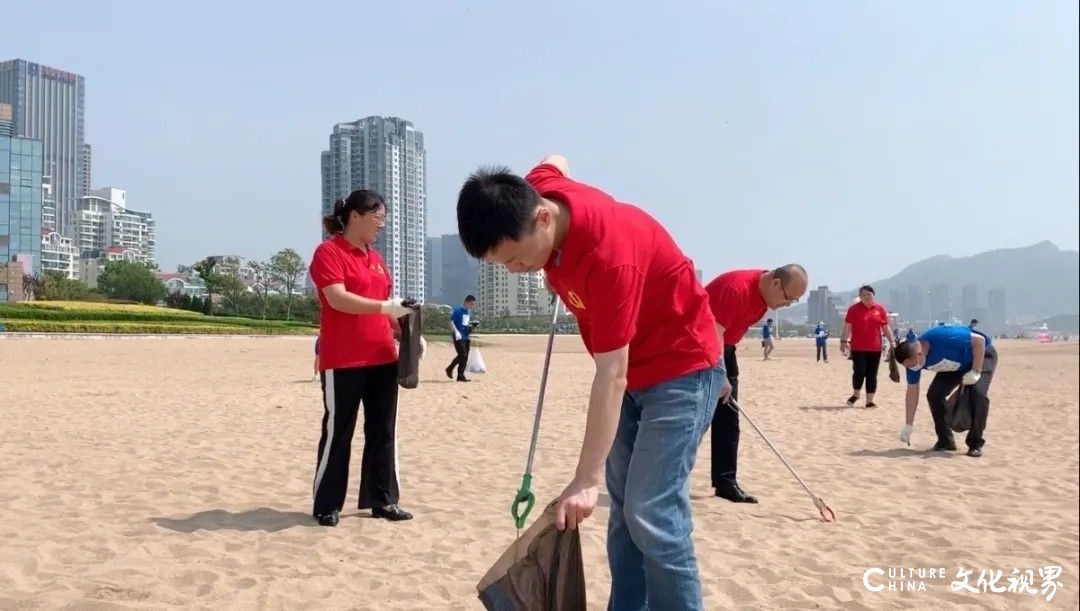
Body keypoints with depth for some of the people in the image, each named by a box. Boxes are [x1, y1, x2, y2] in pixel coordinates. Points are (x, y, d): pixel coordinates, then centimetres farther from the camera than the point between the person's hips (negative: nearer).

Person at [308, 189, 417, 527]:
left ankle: (383, 500, 19)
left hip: (382, 358, 7)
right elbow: (338, 298, -19)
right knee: (337, 433, 2)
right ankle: (326, 505, 13)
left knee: (383, 431, 10)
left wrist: (404, 332, 7)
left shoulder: (376, 258, 16)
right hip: (343, 362, -7)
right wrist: (385, 306, -26)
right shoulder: (328, 252, -6)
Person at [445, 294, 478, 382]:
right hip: (458, 337, -8)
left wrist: (472, 326, 5)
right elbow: (451, 321, -10)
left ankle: (460, 376, 19)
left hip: (466, 337, 8)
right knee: (463, 355, -14)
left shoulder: (469, 312, 16)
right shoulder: (457, 310, -8)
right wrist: (456, 332, -21)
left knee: (465, 357, 9)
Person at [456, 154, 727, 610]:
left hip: (681, 367, -8)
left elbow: (611, 376, -31)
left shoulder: (608, 253, -34)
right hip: (633, 370, 8)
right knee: (624, 510, 9)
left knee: (651, 513, -14)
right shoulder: (535, 192, -12)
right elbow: (555, 161, 15)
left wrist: (586, 480, -30)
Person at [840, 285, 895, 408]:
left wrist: (892, 343, 6)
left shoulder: (880, 309, 5)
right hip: (858, 347, -2)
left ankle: (870, 401, 12)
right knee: (859, 372, -8)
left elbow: (885, 327, 8)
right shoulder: (854, 309, 0)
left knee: (872, 375, 5)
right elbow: (848, 327, -2)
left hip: (875, 348, 2)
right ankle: (856, 394, 18)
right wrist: (844, 341, -11)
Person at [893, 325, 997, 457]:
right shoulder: (912, 358, -20)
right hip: (956, 365, 6)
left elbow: (979, 340, -31)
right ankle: (946, 440, 4)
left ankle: (976, 443, -11)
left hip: (981, 353, -6)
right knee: (934, 394, -12)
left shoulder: (943, 338, -42)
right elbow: (912, 391, -10)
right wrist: (908, 426, -7)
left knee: (978, 393, -26)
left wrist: (975, 372, -31)